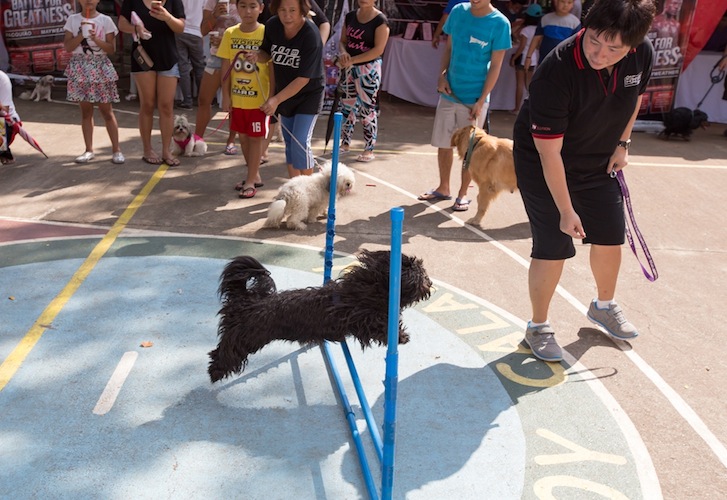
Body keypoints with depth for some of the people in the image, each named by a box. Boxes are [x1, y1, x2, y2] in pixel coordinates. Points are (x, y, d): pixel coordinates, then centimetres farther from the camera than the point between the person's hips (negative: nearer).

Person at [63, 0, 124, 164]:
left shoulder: (105, 20, 0)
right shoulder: (73, 20, 4)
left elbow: (112, 49, -2)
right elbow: (67, 47, -3)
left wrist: (95, 38, -15)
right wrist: (82, 35, -15)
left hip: (100, 68, -1)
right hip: (80, 69, 2)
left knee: (107, 110, -1)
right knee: (85, 110, 6)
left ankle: (116, 149, 3)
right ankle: (89, 150, 12)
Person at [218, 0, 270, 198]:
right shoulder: (230, 34, -1)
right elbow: (226, 67, 4)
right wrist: (226, 96, 2)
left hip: (259, 98, -4)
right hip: (237, 97, 4)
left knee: (256, 137, 4)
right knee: (243, 136, 14)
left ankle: (251, 180, 14)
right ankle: (255, 175, 30)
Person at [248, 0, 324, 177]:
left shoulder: (311, 36, -27)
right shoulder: (272, 25, -11)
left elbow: (303, 78, -27)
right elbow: (267, 53, 7)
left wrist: (276, 99, -29)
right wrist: (257, 56, -17)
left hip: (309, 94, -6)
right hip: (284, 93, 6)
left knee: (300, 142, -13)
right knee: (289, 142, 13)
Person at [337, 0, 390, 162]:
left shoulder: (380, 20, -10)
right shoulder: (350, 16, 8)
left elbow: (378, 49, -16)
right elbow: (343, 41, 12)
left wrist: (352, 60, -19)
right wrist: (343, 53, -12)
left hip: (369, 69, -6)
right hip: (349, 68, 6)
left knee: (367, 108, -3)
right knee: (347, 106, 12)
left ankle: (369, 149, 5)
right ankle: (345, 143, 25)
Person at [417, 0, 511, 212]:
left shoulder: (500, 23, -12)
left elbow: (495, 65, -10)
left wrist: (481, 100, -13)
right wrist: (442, 75, -6)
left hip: (474, 98, -4)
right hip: (449, 92, 4)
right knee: (443, 144, 12)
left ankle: (463, 193, 22)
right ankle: (443, 188, 29)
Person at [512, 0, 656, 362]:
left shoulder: (643, 54, -16)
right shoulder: (556, 73, -34)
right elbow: (550, 153, -30)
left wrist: (622, 144, 3)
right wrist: (566, 211, -26)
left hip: (599, 163, 6)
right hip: (543, 163, -6)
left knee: (611, 236, 13)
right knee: (553, 247, -8)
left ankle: (604, 306, 40)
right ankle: (538, 328, 14)